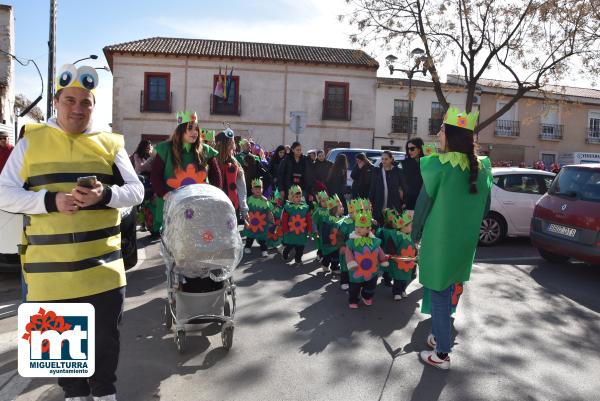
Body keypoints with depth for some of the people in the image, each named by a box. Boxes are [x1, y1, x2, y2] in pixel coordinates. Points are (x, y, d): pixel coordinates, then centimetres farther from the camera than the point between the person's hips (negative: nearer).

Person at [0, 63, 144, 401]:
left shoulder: (110, 143, 4)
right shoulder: (32, 140, 4)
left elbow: (136, 192, 2)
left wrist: (105, 195, -19)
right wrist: (51, 200, -18)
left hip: (103, 265, 0)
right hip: (50, 267, 1)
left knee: (106, 336, 11)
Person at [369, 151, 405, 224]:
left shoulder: (397, 171, 3)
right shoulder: (376, 171, 7)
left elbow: (403, 187, 6)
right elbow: (372, 189, 7)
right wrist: (370, 203, 0)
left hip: (394, 207, -1)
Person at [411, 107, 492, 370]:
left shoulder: (439, 166, -18)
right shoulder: (482, 168, 1)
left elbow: (423, 203, -10)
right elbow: (484, 209, 9)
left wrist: (416, 234, 5)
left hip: (438, 240, -6)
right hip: (465, 242, 6)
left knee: (438, 294, 6)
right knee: (446, 291, 22)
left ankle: (442, 355, 16)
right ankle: (440, 337, 38)